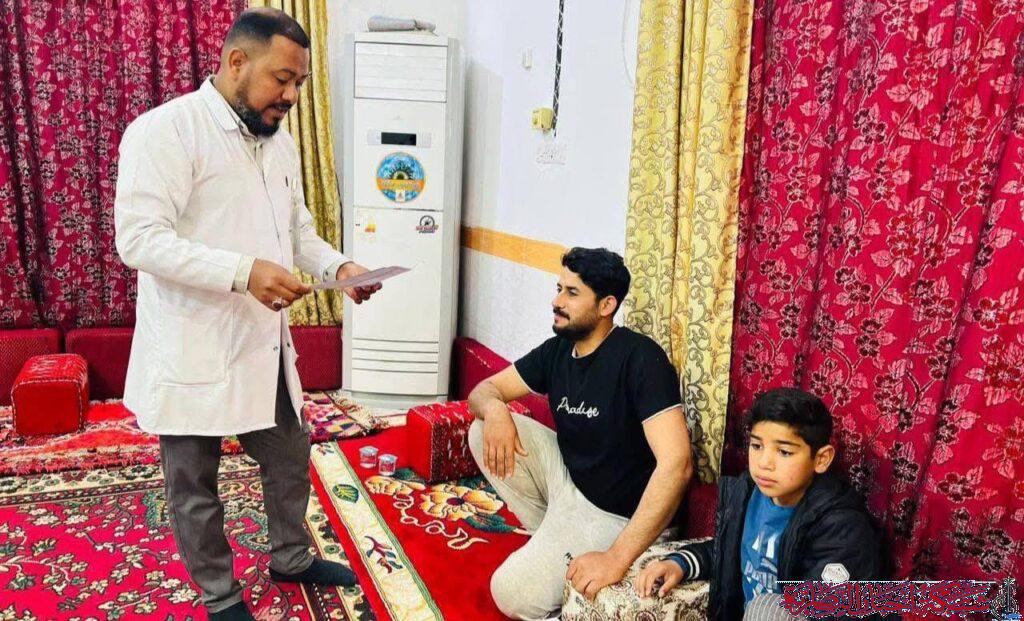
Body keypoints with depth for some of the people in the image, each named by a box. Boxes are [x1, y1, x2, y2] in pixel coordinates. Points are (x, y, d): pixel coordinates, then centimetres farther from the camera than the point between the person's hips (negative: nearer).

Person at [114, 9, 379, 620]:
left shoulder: (280, 141, 10)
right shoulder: (165, 130, -14)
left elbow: (298, 230, 16)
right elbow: (139, 238, -22)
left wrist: (338, 266, -4)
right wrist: (243, 271, -32)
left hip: (265, 344, 7)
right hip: (192, 353, -7)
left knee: (291, 459, 20)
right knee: (196, 487, 11)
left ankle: (292, 557, 44)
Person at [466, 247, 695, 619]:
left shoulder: (639, 358, -24)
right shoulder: (557, 350, -2)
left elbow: (676, 464, -33)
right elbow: (484, 390, 5)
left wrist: (619, 557, -37)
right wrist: (494, 409, -22)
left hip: (614, 511, -7)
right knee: (485, 431, -6)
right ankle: (550, 538, 6)